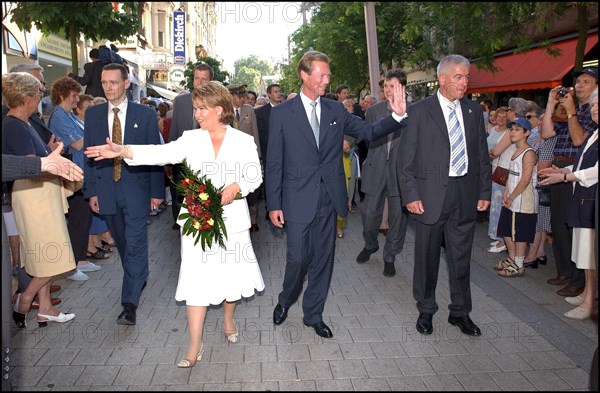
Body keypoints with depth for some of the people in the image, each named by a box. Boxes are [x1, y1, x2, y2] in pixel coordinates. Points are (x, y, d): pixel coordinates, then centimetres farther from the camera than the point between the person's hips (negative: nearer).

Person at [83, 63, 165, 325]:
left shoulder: (145, 114, -1)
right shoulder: (92, 114, 7)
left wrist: (157, 191, -4)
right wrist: (91, 191, 3)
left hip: (136, 187, -3)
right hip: (105, 188, 4)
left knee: (135, 243, -8)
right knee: (122, 242, 14)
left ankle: (129, 304, -5)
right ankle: (138, 279, 37)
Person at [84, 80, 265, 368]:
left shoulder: (243, 141, 1)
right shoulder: (191, 139, 3)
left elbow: (255, 177, 3)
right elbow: (162, 153, -10)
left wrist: (237, 186, -18)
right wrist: (122, 151, -23)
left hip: (231, 219, 0)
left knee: (231, 271, 11)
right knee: (196, 276, 0)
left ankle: (228, 320, 40)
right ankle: (195, 346, 9)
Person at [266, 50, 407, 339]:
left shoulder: (336, 110, 8)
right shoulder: (282, 113, -2)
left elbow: (368, 132, 6)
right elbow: (274, 162, -3)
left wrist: (397, 115, -11)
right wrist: (274, 204, -6)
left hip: (329, 199, 3)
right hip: (298, 200, -3)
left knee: (323, 258, 11)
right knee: (298, 258, 1)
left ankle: (314, 315, 28)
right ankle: (285, 301, 32)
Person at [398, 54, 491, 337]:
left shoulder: (474, 111, 9)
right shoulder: (420, 110, -4)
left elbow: (482, 154, 12)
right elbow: (406, 157, -6)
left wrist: (484, 191, 7)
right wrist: (410, 195, -12)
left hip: (465, 195, 4)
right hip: (430, 195, -3)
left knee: (461, 257, 12)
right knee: (427, 257, 9)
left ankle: (460, 312, 29)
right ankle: (425, 311, 27)